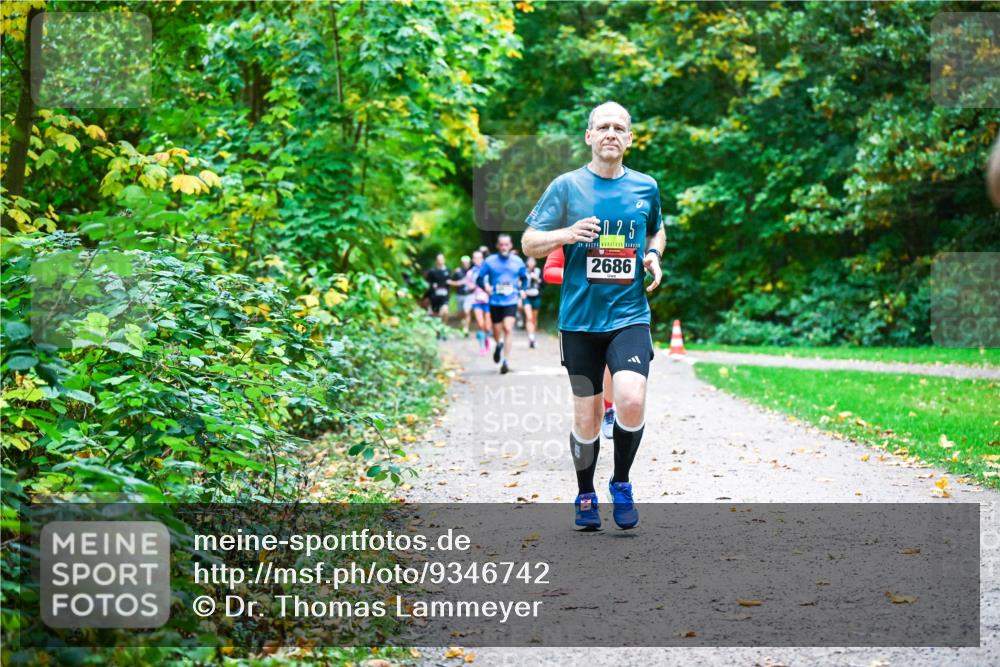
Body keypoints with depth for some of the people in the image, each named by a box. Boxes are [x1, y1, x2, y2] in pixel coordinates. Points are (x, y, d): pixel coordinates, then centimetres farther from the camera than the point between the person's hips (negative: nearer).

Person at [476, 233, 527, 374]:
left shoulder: (517, 261, 3)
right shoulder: (489, 261, -2)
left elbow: (524, 277, 19)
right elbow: (479, 279, 1)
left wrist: (522, 289, 3)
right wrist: (485, 286, -19)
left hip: (511, 302, -1)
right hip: (495, 302, 1)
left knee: (508, 328, -18)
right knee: (497, 331, 10)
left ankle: (506, 361, -16)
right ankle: (499, 345, 46)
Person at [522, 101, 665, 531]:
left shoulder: (646, 187, 6)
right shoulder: (566, 186, -1)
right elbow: (529, 244, 1)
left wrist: (654, 255, 3)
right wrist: (567, 234, -18)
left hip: (629, 316, 1)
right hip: (579, 319, 0)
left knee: (631, 402, -20)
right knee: (586, 419, 5)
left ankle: (621, 483, 5)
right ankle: (585, 497, 27)